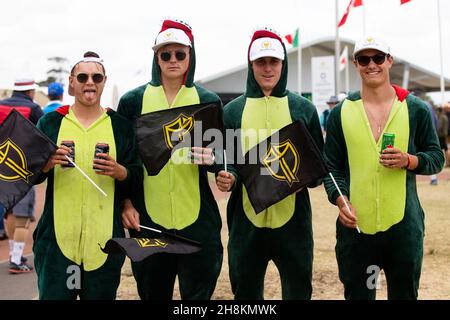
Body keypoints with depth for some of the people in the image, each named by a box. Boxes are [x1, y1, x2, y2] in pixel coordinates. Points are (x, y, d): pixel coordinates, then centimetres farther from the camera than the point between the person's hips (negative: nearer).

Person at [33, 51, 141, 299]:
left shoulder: (120, 126, 8)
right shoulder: (50, 122, 8)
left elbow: (137, 178, 7)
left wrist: (119, 171, -14)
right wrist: (47, 164, -12)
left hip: (105, 238, 0)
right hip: (58, 235, 0)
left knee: (102, 294, 7)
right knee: (54, 294, 1)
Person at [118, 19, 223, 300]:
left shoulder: (208, 101, 3)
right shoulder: (133, 101, 4)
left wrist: (211, 158, -17)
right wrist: (125, 203, -1)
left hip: (198, 219, 0)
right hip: (148, 219, 1)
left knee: (198, 293, 4)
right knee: (153, 293, 11)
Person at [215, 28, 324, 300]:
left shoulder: (303, 108, 4)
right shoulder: (233, 110, 6)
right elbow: (225, 161, 10)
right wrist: (228, 177, -12)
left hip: (292, 220, -1)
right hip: (246, 221, 1)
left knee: (298, 291, 8)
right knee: (245, 292, 12)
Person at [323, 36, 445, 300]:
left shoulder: (416, 109, 2)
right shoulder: (341, 113, 5)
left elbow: (437, 158, 6)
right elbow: (332, 166, 7)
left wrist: (409, 161, -14)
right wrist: (339, 198, -10)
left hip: (404, 226, 0)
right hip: (355, 226, 1)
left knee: (405, 293, 12)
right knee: (357, 294, 10)